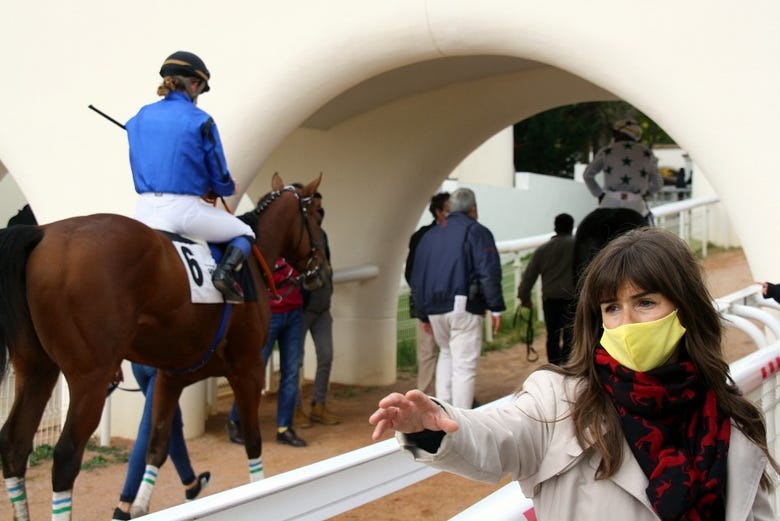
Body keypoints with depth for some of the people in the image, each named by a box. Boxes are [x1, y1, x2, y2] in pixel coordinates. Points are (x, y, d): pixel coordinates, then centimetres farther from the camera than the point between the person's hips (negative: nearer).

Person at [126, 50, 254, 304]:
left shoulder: (139, 119, 10)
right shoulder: (200, 121, -5)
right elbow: (221, 181, -3)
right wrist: (228, 188, 23)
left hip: (145, 210, 4)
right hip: (184, 209, -3)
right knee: (244, 233, 17)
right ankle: (226, 272, -11)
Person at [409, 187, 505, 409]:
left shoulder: (429, 235, 17)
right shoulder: (476, 232, -2)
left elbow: (416, 279, 19)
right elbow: (489, 273, -13)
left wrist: (424, 315, 24)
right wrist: (496, 307, -10)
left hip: (434, 309, 6)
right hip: (464, 307, -6)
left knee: (446, 353, 24)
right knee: (464, 366, -4)